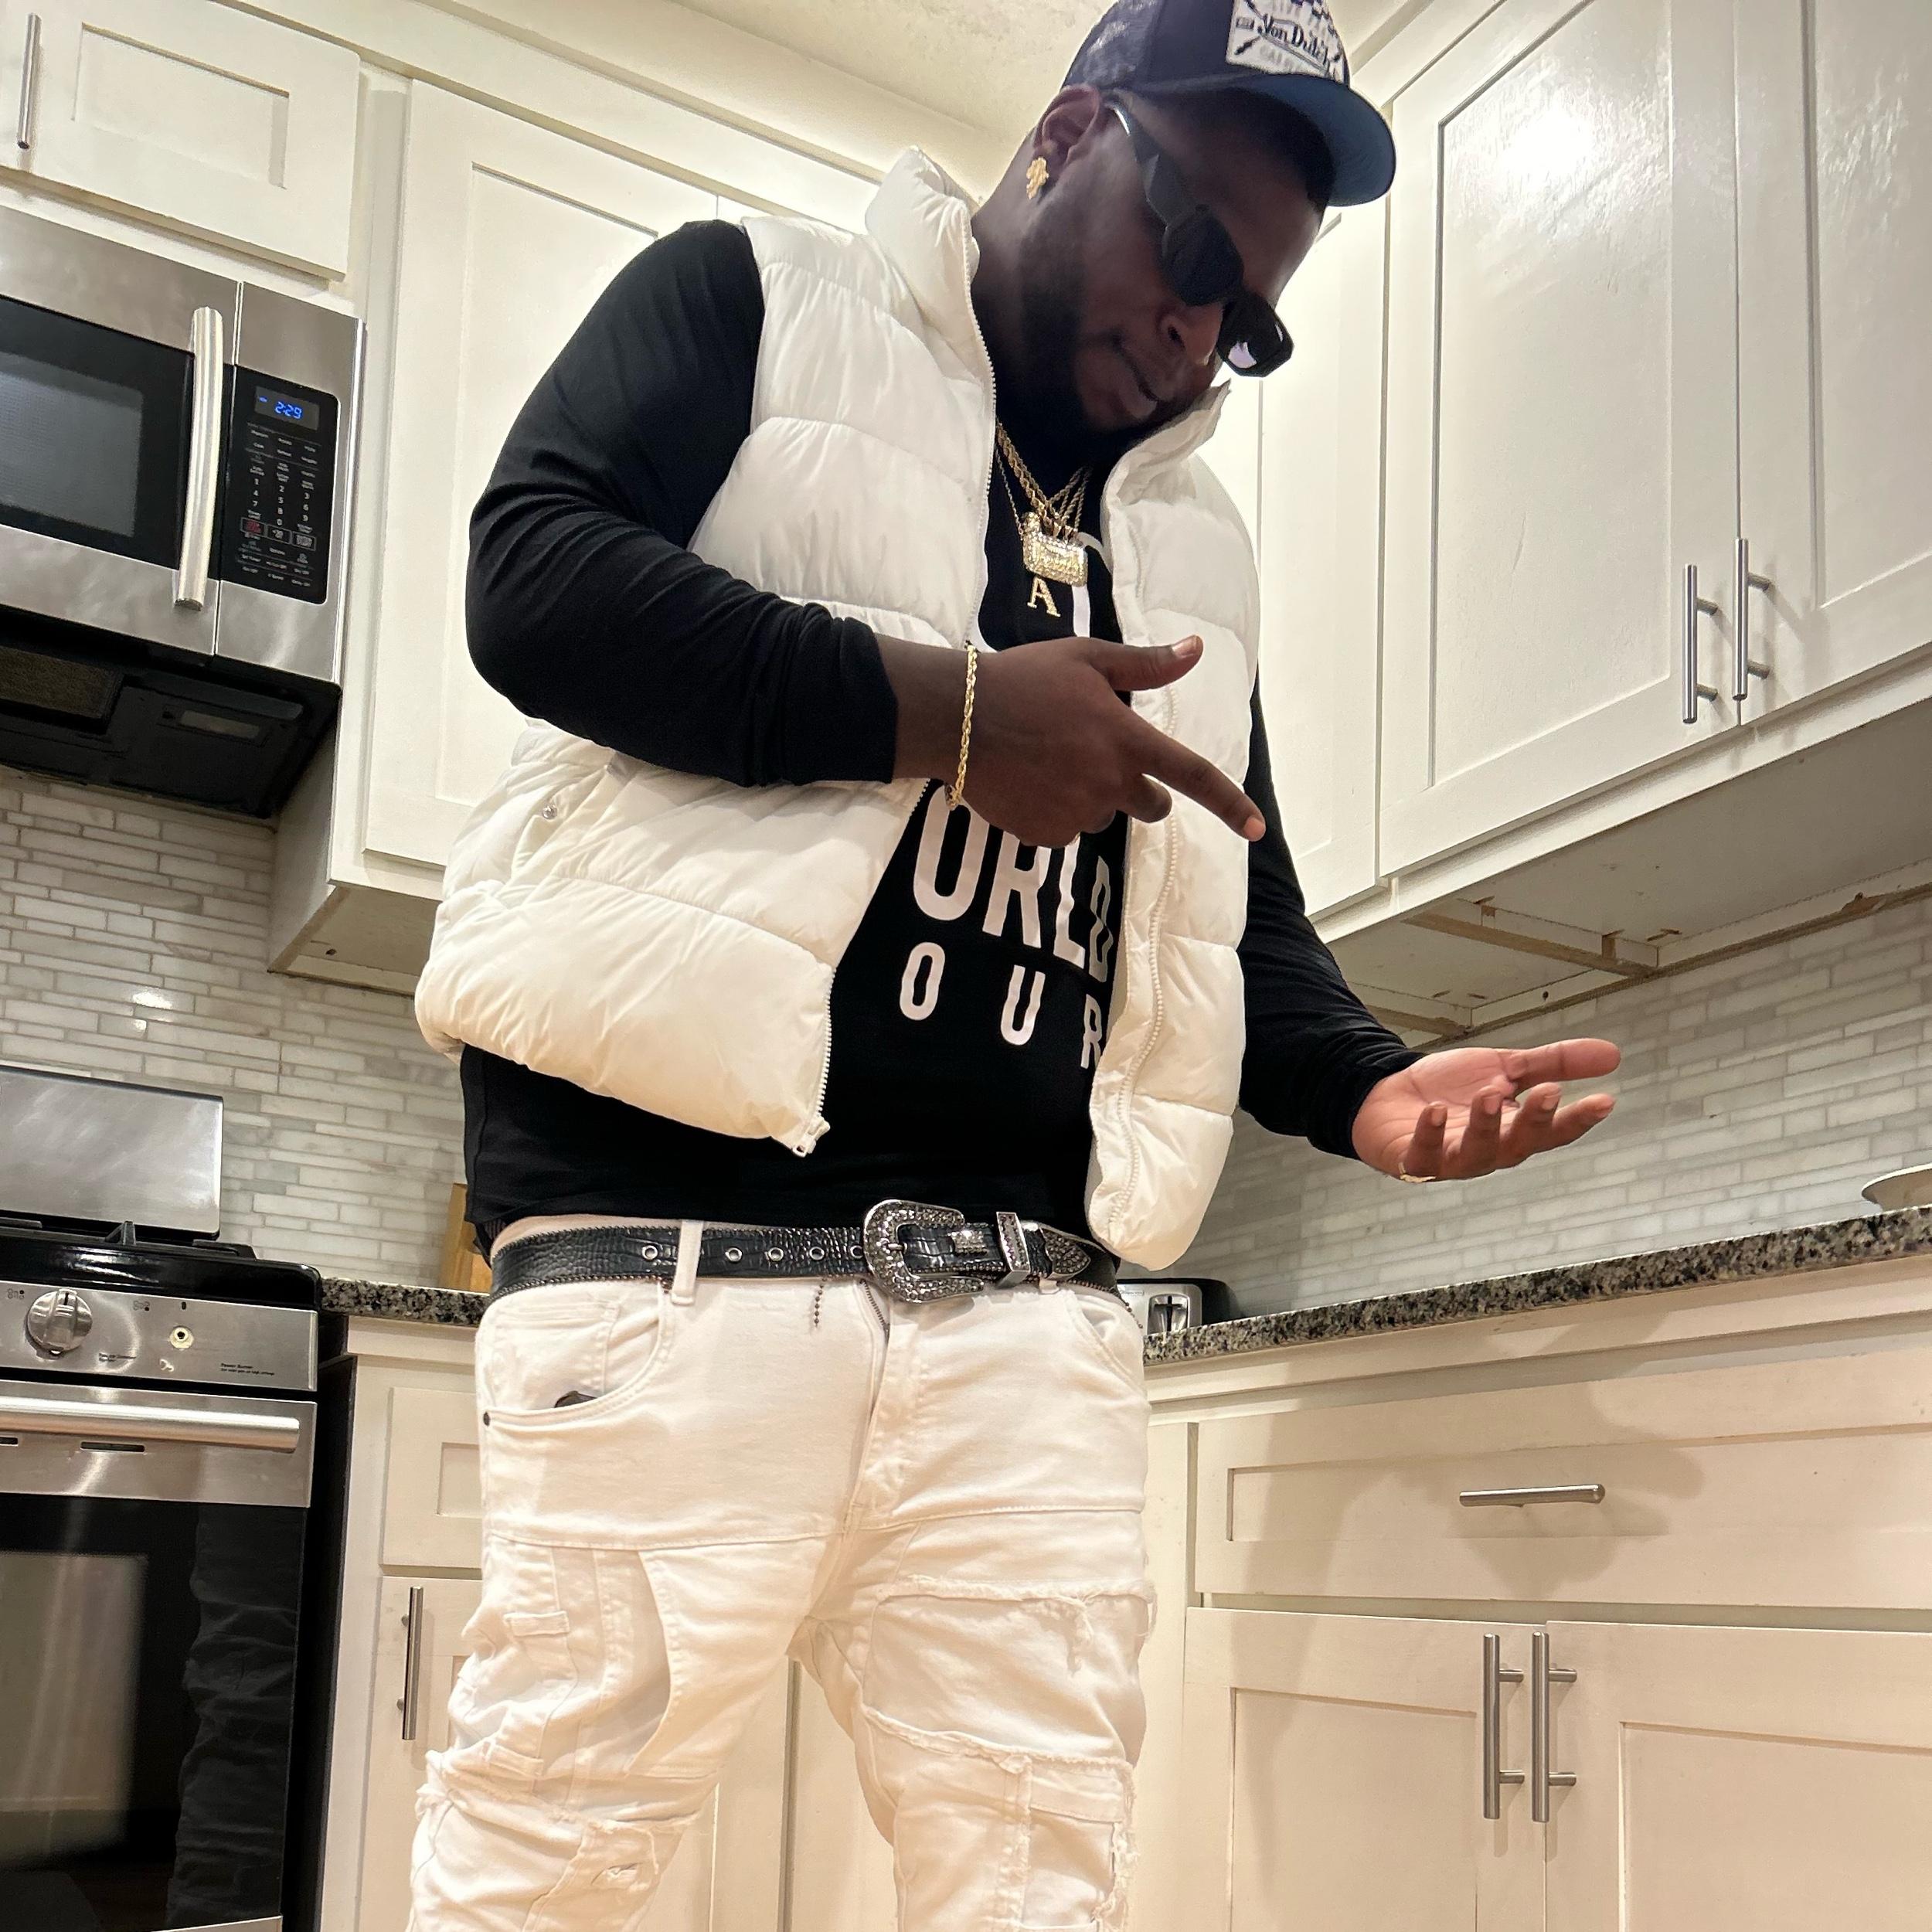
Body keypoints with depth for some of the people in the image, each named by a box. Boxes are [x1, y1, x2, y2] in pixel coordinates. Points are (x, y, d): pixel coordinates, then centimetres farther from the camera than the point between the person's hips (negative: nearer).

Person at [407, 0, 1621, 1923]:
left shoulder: (1188, 544, 25)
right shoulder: (755, 303, 11)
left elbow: (1238, 913, 24)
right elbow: (531, 573, -6)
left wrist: (1370, 1086, 2)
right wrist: (942, 712, -12)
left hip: (1029, 1312, 5)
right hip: (686, 1245, -4)